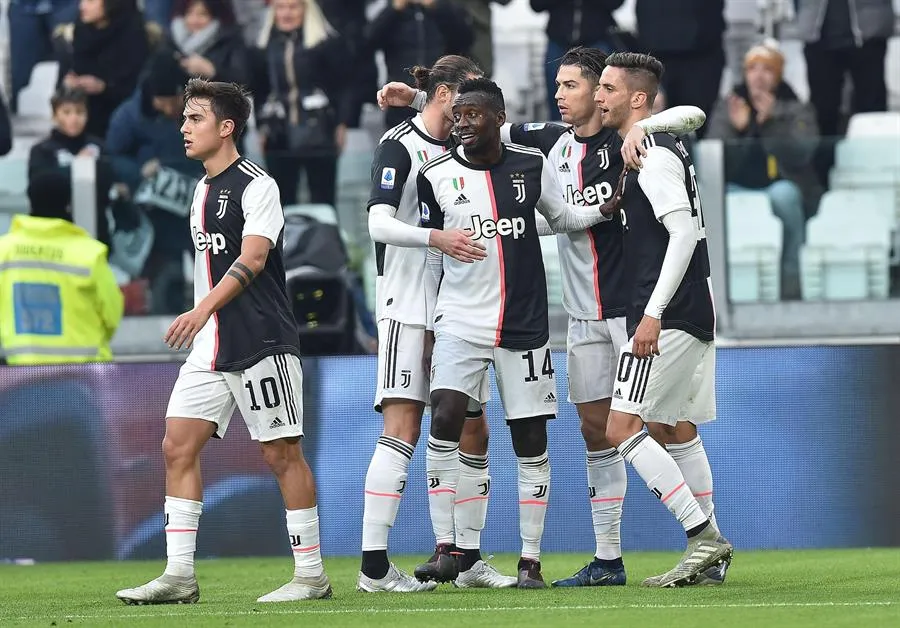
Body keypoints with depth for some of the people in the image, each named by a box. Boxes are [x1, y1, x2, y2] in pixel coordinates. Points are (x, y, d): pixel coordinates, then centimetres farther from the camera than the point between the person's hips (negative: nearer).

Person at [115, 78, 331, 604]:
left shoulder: (256, 185, -10)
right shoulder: (202, 190, 16)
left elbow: (252, 259, -23)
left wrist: (203, 309, -34)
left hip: (262, 340, -9)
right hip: (211, 344, 9)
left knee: (282, 453, -4)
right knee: (178, 446, 0)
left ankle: (311, 575, 3)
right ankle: (180, 576, 0)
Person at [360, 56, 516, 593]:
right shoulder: (399, 146, -7)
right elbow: (380, 223, -17)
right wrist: (437, 238, -32)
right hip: (407, 305, -8)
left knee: (472, 432, 8)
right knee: (403, 429, -14)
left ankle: (466, 558, 18)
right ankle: (375, 565, -16)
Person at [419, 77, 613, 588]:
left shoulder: (531, 165, 2)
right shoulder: (437, 177, 0)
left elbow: (562, 217, 18)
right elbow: (431, 258, 8)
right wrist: (425, 325, 10)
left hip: (524, 325, 1)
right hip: (460, 321, -1)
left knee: (531, 441, 2)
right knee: (446, 417, -19)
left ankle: (531, 559, 10)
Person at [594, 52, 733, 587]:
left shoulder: (653, 157, -14)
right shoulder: (668, 146, 15)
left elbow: (684, 233, -22)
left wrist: (653, 314, -25)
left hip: (667, 318, -10)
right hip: (693, 313, 10)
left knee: (623, 428, -12)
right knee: (675, 429, 15)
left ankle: (704, 536, -14)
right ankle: (708, 550, 16)